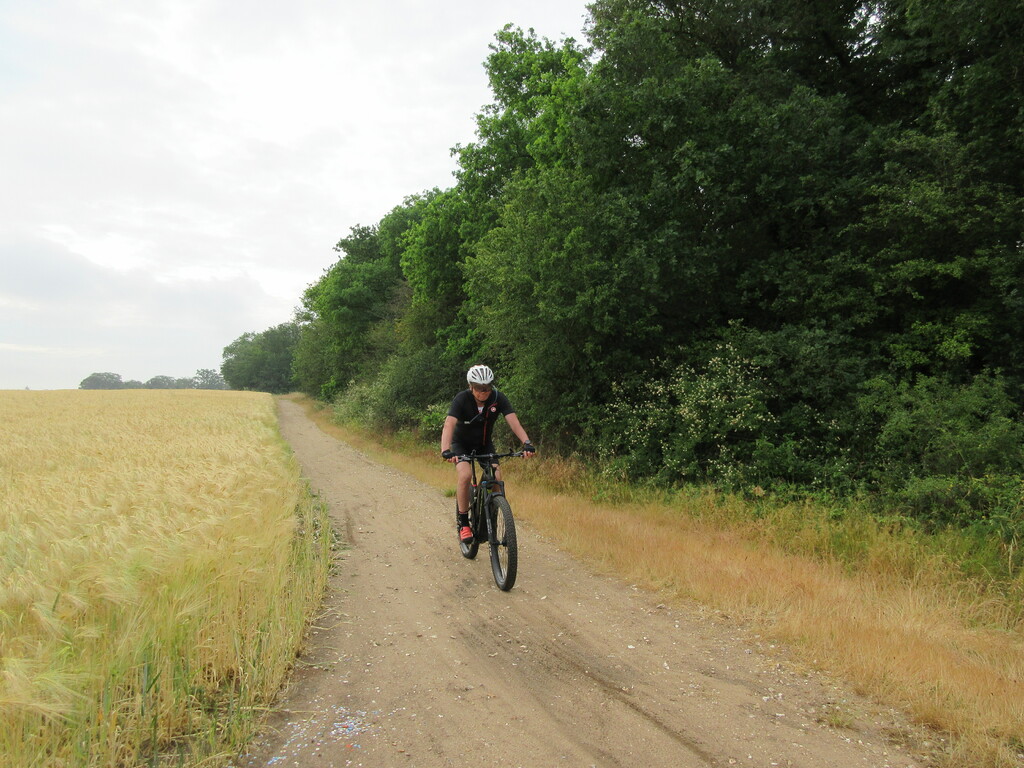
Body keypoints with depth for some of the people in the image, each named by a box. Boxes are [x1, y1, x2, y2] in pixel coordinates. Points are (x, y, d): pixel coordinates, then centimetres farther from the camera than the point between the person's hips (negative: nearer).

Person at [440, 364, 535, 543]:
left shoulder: (498, 399, -20)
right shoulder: (462, 399, -26)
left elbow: (513, 421, -31)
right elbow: (449, 425, -38)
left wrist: (527, 443, -49)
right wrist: (445, 450, -56)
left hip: (485, 444, 2)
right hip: (462, 444, -2)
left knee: (496, 477, -20)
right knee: (465, 474, -30)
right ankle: (463, 523, -15)